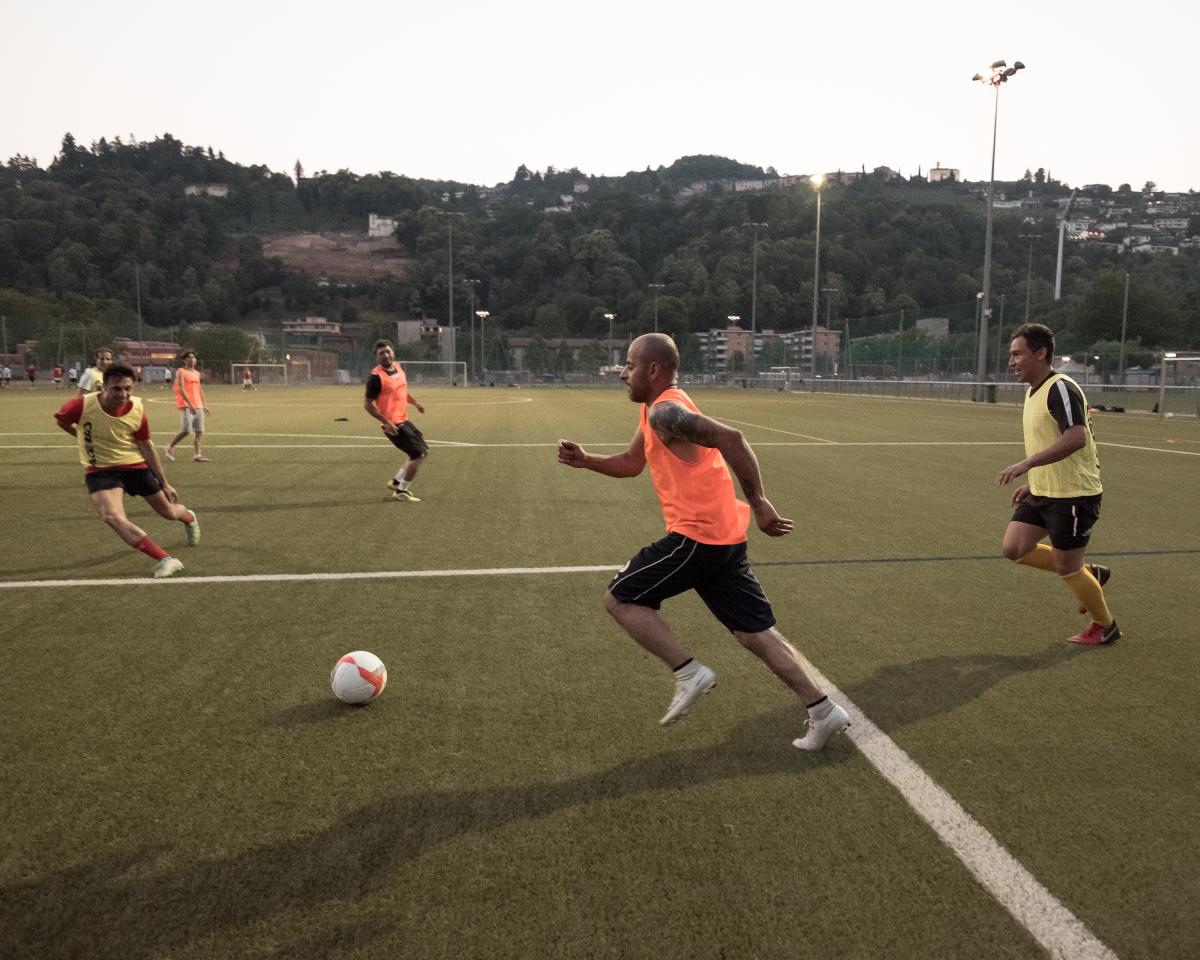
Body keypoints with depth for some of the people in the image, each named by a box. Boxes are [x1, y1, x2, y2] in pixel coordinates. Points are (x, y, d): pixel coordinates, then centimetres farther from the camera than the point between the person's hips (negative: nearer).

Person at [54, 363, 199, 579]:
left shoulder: (136, 410, -17)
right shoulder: (83, 405, -23)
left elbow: (146, 446, -3)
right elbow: (60, 419, 1)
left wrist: (164, 483, -1)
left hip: (135, 465, 1)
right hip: (100, 470, -1)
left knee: (167, 510, 13)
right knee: (112, 517, -26)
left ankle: (189, 517, 52)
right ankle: (164, 559, -27)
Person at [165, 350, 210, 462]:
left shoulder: (197, 373, 17)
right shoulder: (181, 372, -4)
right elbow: (181, 389, -14)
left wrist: (204, 406, 20)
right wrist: (190, 404, -22)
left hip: (198, 406, 7)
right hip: (186, 405, -7)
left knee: (199, 431, 1)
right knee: (186, 430, -12)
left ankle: (198, 454, 4)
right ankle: (170, 447, 9)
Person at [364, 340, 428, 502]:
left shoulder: (398, 367, 8)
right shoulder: (376, 376, -16)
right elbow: (367, 404, -15)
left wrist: (415, 402, 8)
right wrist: (386, 422, -23)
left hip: (404, 420, 9)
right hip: (392, 425, -9)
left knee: (424, 451, 17)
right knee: (418, 454, -8)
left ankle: (396, 482, 27)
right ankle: (402, 491, 8)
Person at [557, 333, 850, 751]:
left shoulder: (665, 411, -14)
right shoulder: (656, 409, 18)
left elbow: (730, 438, -27)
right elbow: (632, 463, 29)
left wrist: (758, 503, -25)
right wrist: (586, 461, 14)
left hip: (696, 535, -10)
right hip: (723, 537, 10)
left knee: (619, 599, 3)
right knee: (756, 632, 11)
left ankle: (689, 673, 2)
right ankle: (823, 711, 12)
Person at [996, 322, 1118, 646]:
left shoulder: (1061, 388, -18)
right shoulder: (1033, 392, 12)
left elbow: (1076, 437, -32)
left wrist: (1028, 463, -37)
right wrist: (1034, 483, 20)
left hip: (1074, 495, -9)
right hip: (1043, 493, 9)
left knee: (1066, 567, 1)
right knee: (1013, 548, 1)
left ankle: (1105, 626, 26)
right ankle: (1089, 574, 20)